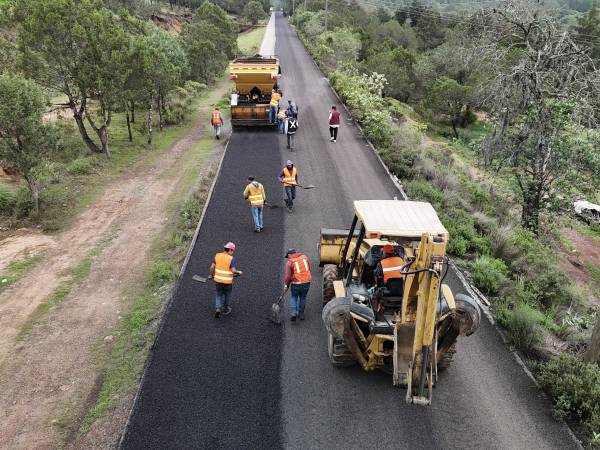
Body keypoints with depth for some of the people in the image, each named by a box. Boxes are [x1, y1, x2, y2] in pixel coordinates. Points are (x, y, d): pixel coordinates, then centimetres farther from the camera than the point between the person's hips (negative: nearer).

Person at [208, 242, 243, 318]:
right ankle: (225, 310, 35)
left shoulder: (217, 255, -4)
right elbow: (233, 271, -23)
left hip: (218, 280, 3)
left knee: (219, 295, 21)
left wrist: (211, 275, 14)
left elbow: (212, 267, -3)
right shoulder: (231, 259, -17)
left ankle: (218, 309, 2)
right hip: (227, 281, -3)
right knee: (227, 296, 21)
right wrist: (239, 272, -2)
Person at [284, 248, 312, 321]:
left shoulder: (289, 262, -6)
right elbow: (309, 268, 12)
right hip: (306, 282, 3)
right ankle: (301, 314, 30)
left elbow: (288, 276, -11)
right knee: (303, 298, 23)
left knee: (294, 298, 19)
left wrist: (286, 285, 3)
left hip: (296, 283, -3)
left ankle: (294, 313, 3)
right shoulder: (304, 257, 6)